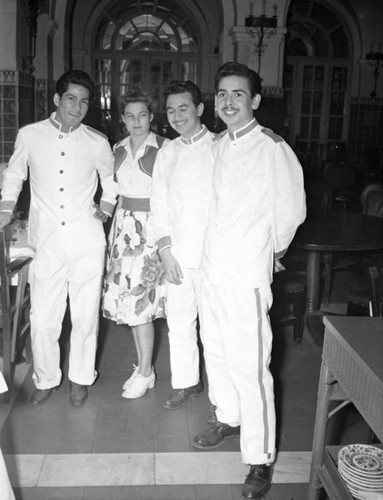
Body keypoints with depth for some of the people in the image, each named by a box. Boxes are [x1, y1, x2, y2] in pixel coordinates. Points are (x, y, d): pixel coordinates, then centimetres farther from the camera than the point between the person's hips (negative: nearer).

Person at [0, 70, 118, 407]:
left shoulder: (98, 143, 2)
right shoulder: (29, 136, 2)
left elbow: (110, 180, 20)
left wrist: (106, 208, 7)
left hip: (87, 243, 0)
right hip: (47, 243, 0)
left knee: (86, 315, 7)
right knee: (43, 318, 2)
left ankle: (81, 378, 27)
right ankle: (46, 379, 25)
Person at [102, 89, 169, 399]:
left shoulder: (164, 148, -9)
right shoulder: (119, 149, 10)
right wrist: (117, 226, 15)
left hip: (151, 227, -6)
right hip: (124, 225, 6)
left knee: (139, 301, -6)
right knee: (130, 300, 9)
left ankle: (145, 373, 10)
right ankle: (143, 365, 23)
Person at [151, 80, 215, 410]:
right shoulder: (166, 155, 12)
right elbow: (160, 206, 10)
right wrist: (166, 252, 1)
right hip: (177, 254, 5)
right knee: (179, 321, 11)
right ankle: (186, 383, 28)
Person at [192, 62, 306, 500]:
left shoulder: (272, 148, -12)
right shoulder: (220, 146, 9)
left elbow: (291, 212, -6)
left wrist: (271, 250, 6)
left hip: (247, 274, -7)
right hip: (211, 267, 7)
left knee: (249, 366, -4)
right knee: (215, 351, 19)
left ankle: (260, 459, 12)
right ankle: (229, 418, 42)